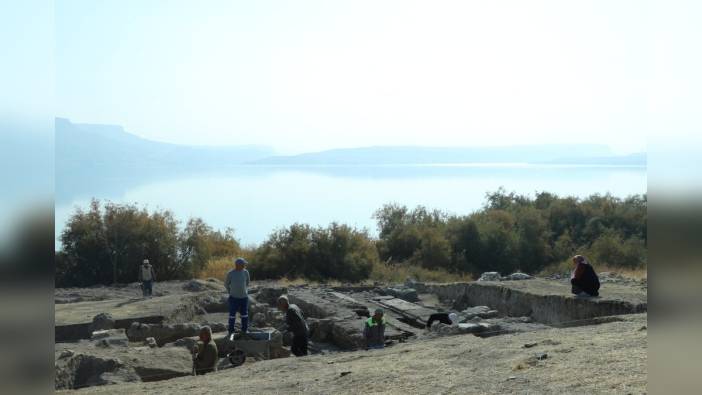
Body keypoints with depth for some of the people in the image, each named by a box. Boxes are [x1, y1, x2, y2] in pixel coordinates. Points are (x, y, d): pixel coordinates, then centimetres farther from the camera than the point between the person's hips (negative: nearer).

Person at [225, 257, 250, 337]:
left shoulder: (245, 272, -4)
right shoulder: (230, 273, -12)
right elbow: (226, 284, 5)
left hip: (244, 297, 3)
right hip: (233, 297, -3)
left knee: (244, 315, 10)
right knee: (232, 315, 4)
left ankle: (244, 330, 23)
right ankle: (231, 332, 15)